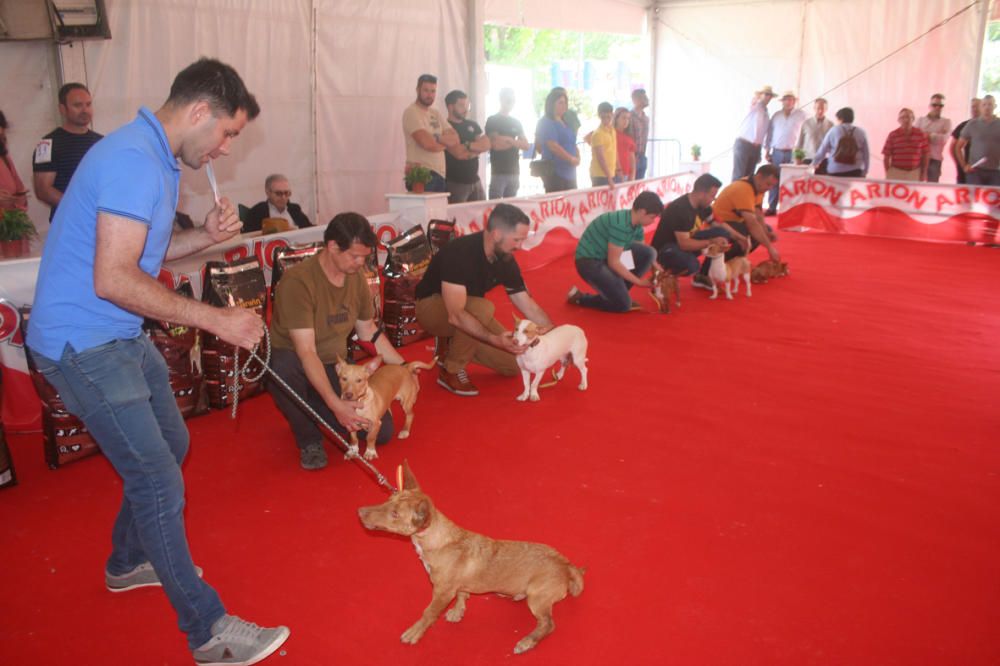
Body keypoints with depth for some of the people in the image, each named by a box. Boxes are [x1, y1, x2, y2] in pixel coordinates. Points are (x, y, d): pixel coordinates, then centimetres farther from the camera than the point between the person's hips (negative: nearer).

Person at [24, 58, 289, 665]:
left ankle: (130, 563, 43)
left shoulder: (157, 160, 11)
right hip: (83, 342, -10)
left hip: (121, 335, 10)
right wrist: (217, 319, -25)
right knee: (159, 482, -7)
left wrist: (205, 236, 1)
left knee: (169, 446, 21)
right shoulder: (133, 161, -22)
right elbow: (114, 280, -28)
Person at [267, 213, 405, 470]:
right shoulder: (297, 281, -25)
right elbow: (305, 351, -31)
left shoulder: (356, 276, -4)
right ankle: (309, 439, -13)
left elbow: (369, 331, 11)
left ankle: (315, 411, 17)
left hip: (335, 367, 5)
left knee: (382, 431, -10)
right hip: (295, 366, -5)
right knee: (283, 366, -41)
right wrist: (336, 404, -39)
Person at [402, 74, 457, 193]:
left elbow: (455, 139, 8)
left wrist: (437, 139, -11)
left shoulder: (436, 113, 18)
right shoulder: (411, 112, -6)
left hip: (440, 174, 7)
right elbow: (427, 143, -18)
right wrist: (445, 143, 3)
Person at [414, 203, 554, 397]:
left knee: (514, 365, -3)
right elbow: (456, 315, -40)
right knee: (483, 308, -37)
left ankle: (451, 344, 12)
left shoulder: (506, 260, -11)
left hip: (467, 309, 7)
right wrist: (495, 339, -49)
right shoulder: (459, 252, -33)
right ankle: (451, 371, -17)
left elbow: (528, 306, -3)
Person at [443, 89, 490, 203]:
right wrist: (477, 148, -2)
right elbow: (458, 153, -16)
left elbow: (487, 144, 4)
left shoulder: (473, 125, 15)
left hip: (475, 181, 7)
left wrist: (467, 146, -11)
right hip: (455, 183, -6)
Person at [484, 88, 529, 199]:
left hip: (514, 171, 6)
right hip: (498, 172, -6)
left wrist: (509, 140, -9)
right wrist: (516, 142, -2)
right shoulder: (492, 121, -2)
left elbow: (526, 145, 7)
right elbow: (496, 145, -14)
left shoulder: (516, 122, 16)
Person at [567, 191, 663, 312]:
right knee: (623, 304, -13)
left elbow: (645, 254, 12)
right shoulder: (620, 225, -29)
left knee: (649, 253, -6)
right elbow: (613, 262, -25)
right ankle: (578, 297, 6)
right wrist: (638, 281, -18)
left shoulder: (636, 225, -1)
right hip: (589, 261, -9)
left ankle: (618, 291, 6)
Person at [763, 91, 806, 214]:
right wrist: (767, 150, 7)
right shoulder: (776, 115, 9)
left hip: (793, 153, -2)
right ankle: (772, 208, 8)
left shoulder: (801, 115, 2)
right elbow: (769, 132, 11)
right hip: (777, 152, 2)